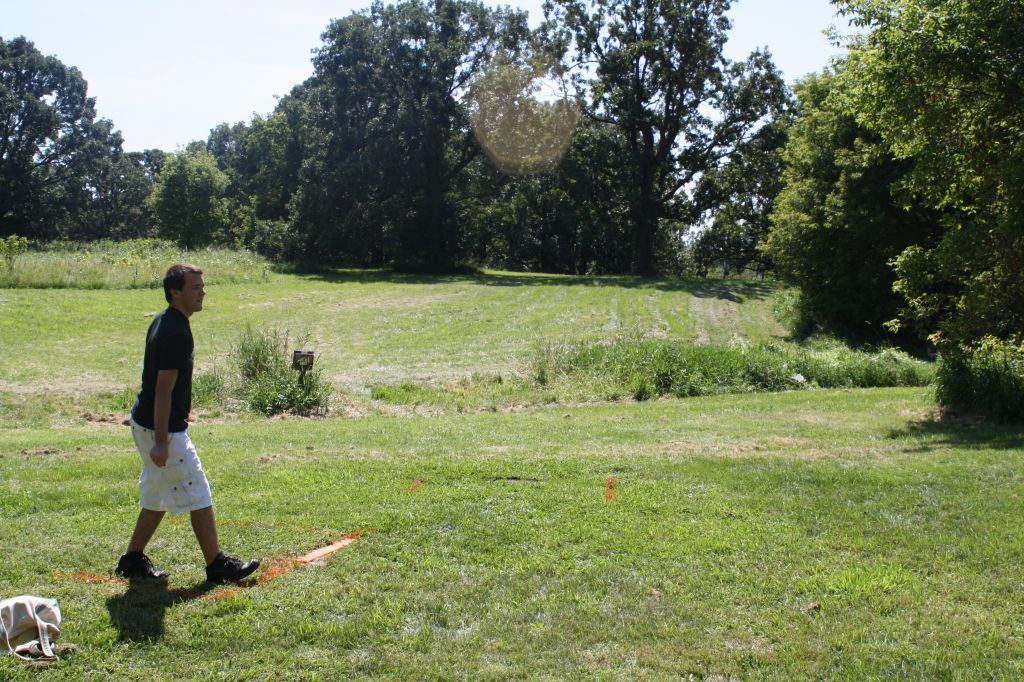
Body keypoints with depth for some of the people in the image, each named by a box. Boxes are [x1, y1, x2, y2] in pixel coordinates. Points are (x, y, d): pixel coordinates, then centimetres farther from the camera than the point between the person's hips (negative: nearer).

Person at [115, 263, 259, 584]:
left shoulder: (163, 322, 10)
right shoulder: (176, 332, -22)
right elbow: (163, 390, -24)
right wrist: (161, 441, -23)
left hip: (147, 423, 10)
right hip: (162, 429, -10)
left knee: (158, 496, 19)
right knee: (198, 494, -2)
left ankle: (133, 560, 27)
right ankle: (216, 565, 7)